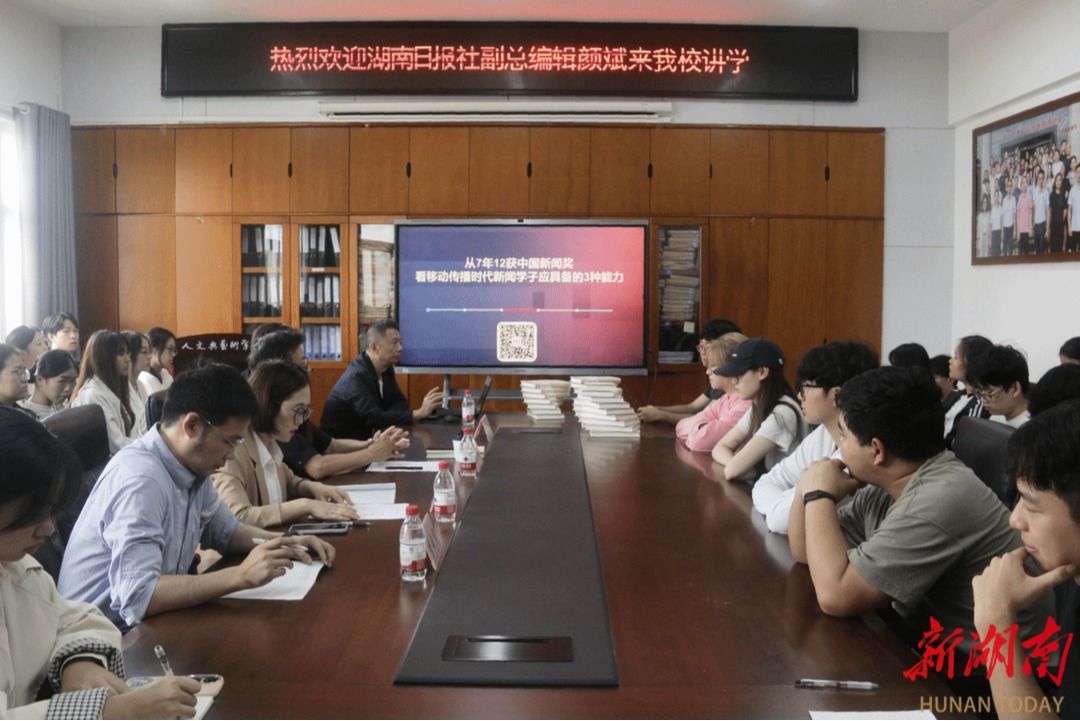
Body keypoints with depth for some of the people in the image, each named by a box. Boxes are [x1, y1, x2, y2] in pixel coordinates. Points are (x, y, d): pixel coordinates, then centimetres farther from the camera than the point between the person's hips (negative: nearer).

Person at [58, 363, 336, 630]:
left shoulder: (193, 466, 0)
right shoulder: (140, 480, -25)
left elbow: (226, 530, 16)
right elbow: (137, 597, -32)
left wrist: (285, 543, -1)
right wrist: (242, 575, -31)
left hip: (152, 622, 7)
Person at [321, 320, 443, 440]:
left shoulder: (385, 368, 2)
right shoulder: (357, 376, -24)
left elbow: (400, 403, 4)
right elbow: (374, 418, -32)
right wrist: (419, 413, -35)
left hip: (363, 436, 8)